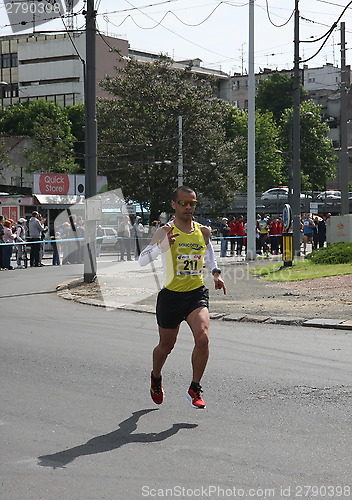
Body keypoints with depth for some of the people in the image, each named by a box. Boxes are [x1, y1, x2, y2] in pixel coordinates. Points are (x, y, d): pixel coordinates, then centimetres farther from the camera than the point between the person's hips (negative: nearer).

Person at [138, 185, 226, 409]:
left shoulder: (204, 231, 4)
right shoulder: (165, 231, -8)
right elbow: (142, 260, -15)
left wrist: (216, 273, 9)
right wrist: (163, 244, -30)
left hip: (197, 293, 2)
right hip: (171, 295, -2)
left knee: (203, 337, -21)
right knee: (166, 346, 12)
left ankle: (195, 388, -4)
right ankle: (156, 378, 44)